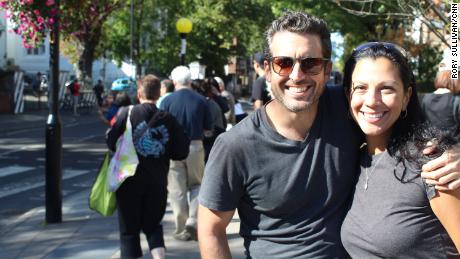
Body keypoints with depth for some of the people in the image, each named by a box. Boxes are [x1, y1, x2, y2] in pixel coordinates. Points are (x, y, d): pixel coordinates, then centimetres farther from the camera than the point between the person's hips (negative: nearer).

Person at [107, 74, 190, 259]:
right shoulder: (168, 119, -1)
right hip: (157, 182, 3)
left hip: (130, 181, -2)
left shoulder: (127, 113, -8)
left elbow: (111, 143, -9)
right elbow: (181, 153, 0)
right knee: (153, 224, 20)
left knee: (129, 227, 9)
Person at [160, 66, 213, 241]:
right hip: (195, 146, 1)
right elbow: (208, 129, 3)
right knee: (196, 185, 18)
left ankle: (182, 230, 12)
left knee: (177, 190, 7)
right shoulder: (201, 100, -1)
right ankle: (193, 221, 2)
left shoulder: (167, 101, -5)